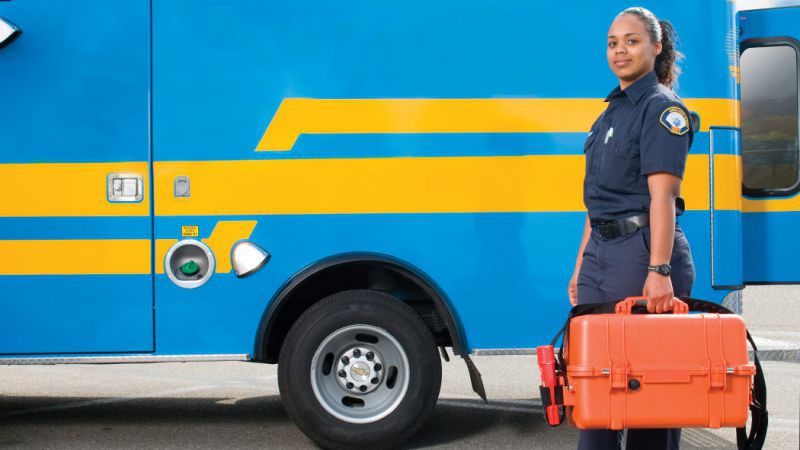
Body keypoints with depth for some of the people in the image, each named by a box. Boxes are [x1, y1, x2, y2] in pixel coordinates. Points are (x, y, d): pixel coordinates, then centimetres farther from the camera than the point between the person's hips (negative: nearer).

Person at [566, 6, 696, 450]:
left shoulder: (662, 109, -6)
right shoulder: (611, 112, 19)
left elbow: (662, 196, -17)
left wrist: (658, 270, -26)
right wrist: (581, 267, 18)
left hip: (643, 250, -8)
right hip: (601, 252, 8)